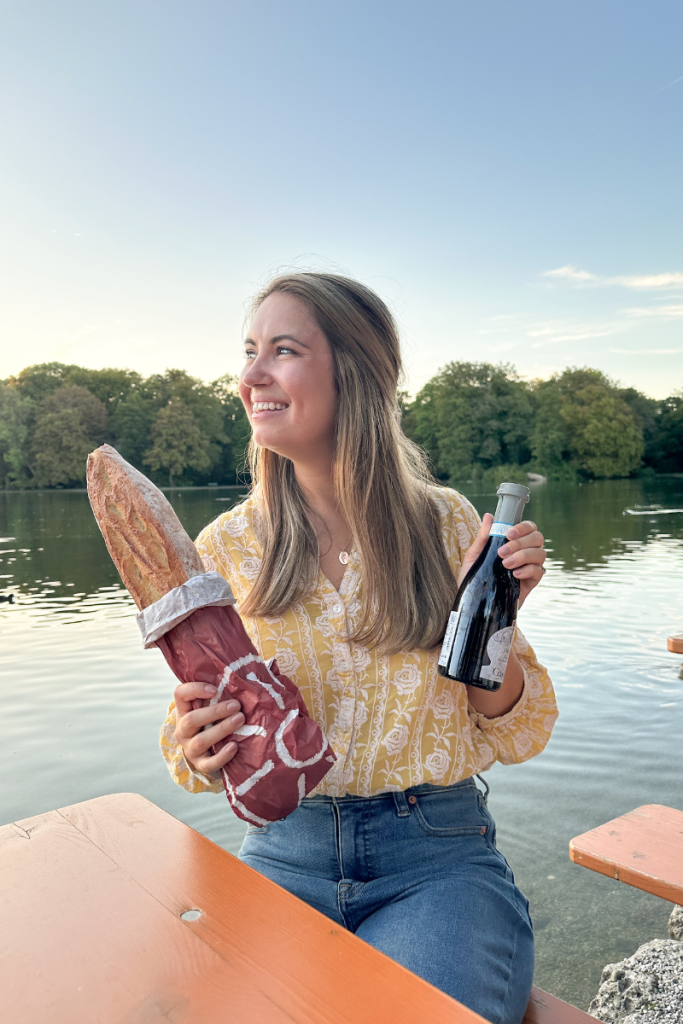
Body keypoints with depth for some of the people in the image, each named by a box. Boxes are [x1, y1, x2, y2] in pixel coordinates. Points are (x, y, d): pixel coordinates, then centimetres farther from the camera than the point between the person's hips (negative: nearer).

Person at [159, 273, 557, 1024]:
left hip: (439, 858, -1)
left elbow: (514, 739, 1)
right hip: (284, 856, 2)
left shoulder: (449, 526, -4)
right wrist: (197, 754, -16)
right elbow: (196, 747, 7)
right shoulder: (225, 547, -2)